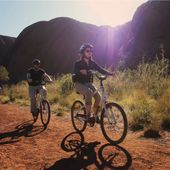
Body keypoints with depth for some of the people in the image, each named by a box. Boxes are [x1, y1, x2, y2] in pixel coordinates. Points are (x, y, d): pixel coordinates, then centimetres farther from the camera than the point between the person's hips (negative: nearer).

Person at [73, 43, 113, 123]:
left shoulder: (92, 63, 6)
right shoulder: (78, 63, -8)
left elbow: (100, 69, -6)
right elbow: (75, 72, -25)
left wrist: (109, 73, -23)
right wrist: (81, 72, -47)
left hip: (88, 83, 5)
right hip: (79, 84, -5)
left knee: (98, 97, -18)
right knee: (89, 92, -34)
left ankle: (95, 115, 4)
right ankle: (88, 114, -24)